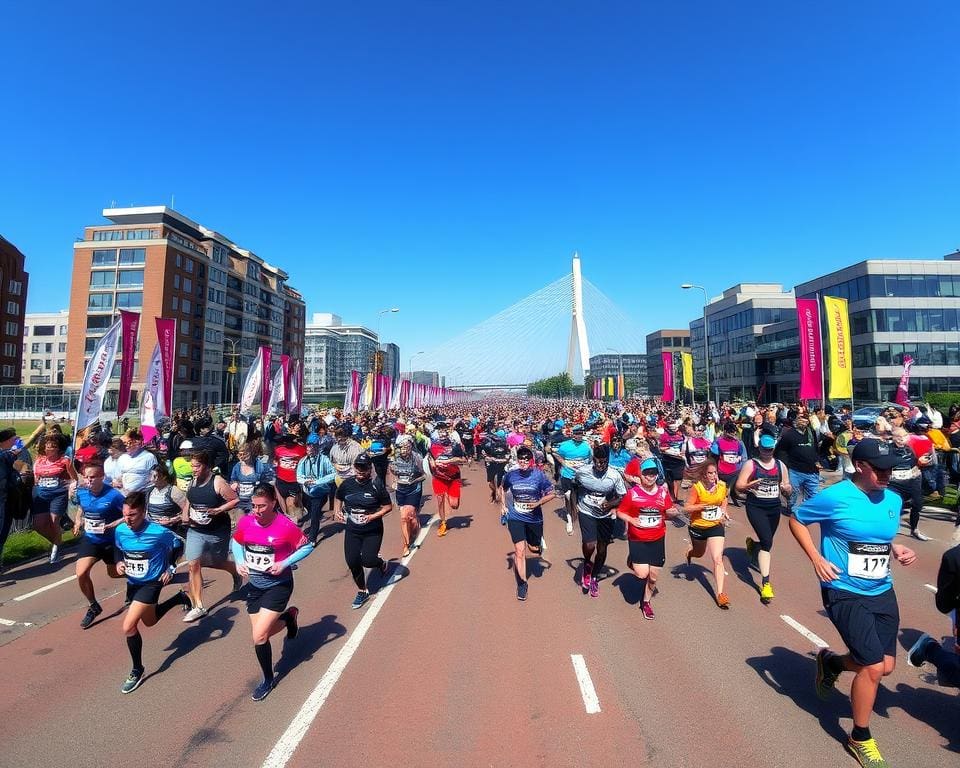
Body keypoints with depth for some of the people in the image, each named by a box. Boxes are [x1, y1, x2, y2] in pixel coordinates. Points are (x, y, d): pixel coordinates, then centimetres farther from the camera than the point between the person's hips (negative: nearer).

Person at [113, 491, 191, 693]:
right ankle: (180, 597, 51)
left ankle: (137, 671, 7)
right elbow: (119, 550, 10)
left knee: (128, 627, -15)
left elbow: (178, 545, -7)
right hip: (133, 583, 7)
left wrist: (170, 569, -11)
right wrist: (119, 563, -9)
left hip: (152, 583, -7)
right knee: (149, 621, 24)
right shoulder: (120, 530, -12)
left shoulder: (159, 532, -26)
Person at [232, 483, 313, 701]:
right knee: (262, 633, 11)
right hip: (254, 586, 5)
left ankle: (268, 680, 18)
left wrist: (284, 564, -21)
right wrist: (239, 562, -7)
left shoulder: (286, 526, -23)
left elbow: (308, 546, -11)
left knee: (259, 636, -9)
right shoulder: (245, 522, -10)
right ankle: (289, 617, 43)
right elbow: (236, 542, 11)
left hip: (278, 586, -5)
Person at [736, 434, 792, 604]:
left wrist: (786, 489, -10)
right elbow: (739, 486, -6)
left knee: (766, 542, 15)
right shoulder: (751, 464, -4)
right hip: (756, 507, -5)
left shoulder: (780, 465, 8)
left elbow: (787, 490, 13)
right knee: (767, 542, -18)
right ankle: (766, 583, -12)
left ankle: (752, 544, 53)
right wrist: (750, 485, -26)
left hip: (774, 508, 5)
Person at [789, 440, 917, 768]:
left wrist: (898, 550, -2)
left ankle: (830, 662, 41)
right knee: (873, 667, -5)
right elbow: (796, 520, -7)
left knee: (887, 665, 10)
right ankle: (860, 738, 20)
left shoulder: (893, 500, 2)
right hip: (845, 593, -6)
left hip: (882, 592, 7)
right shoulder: (835, 497, -18)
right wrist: (816, 559, -15)